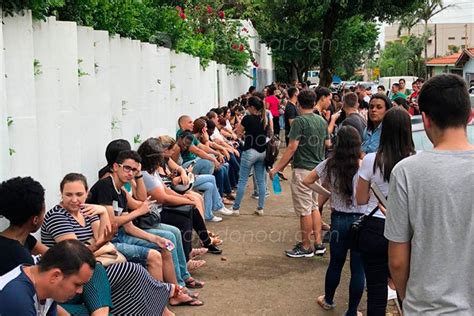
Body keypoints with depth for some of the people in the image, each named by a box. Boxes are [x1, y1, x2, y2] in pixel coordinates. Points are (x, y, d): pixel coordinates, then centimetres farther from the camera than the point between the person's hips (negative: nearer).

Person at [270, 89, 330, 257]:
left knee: (304, 210, 0)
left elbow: (292, 148, -20)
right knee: (314, 206, 17)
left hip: (303, 170, -8)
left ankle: (306, 247, 8)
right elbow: (327, 144, 16)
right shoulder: (322, 121, 8)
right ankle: (318, 243, 20)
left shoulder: (299, 121, -15)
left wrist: (276, 168, -17)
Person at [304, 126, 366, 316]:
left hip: (338, 220, 3)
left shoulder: (330, 164, -4)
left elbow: (307, 181, 6)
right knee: (358, 269, 7)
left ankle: (328, 300, 38)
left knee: (335, 264, 20)